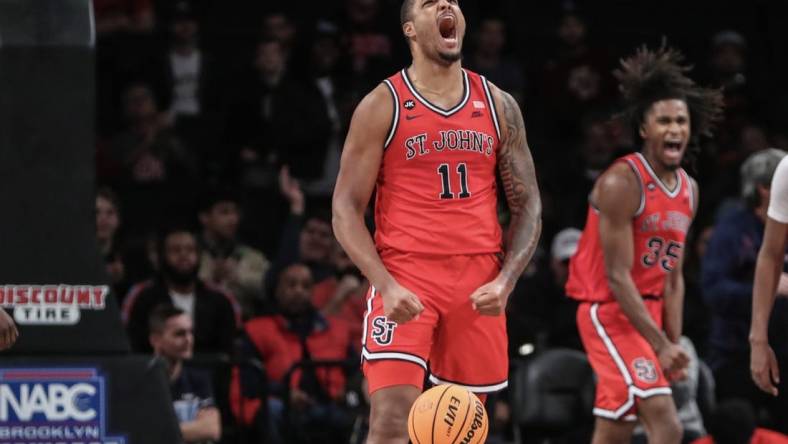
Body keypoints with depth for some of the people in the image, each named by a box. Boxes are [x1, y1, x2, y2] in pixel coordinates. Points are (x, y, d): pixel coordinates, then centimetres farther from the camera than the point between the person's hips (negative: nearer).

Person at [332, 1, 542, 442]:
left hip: (478, 285, 4)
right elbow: (347, 209, -2)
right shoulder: (382, 106, -1)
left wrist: (505, 281, -5)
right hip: (404, 279, -4)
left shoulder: (499, 106, 9)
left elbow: (528, 205, 11)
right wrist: (386, 285, -16)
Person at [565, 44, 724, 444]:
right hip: (610, 311, -8)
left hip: (649, 311, 8)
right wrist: (659, 344, -23)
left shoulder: (688, 189, 9)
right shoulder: (622, 182, -17)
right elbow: (617, 276, -20)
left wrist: (674, 342, 6)